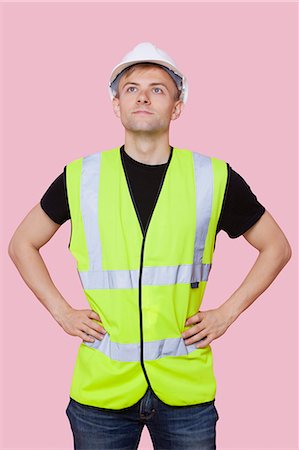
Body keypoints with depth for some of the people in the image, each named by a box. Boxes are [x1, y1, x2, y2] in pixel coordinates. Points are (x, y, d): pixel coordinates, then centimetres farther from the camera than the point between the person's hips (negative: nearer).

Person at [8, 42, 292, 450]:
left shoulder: (214, 178, -2)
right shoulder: (81, 178, 0)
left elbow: (276, 247, 10)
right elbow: (22, 244, 12)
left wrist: (227, 313, 1)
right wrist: (61, 312, 2)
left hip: (186, 387, 0)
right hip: (101, 388, 1)